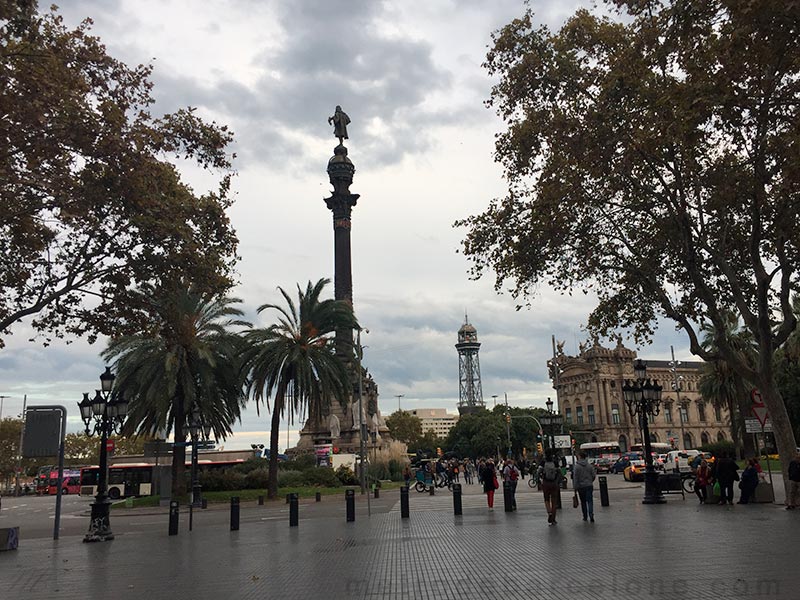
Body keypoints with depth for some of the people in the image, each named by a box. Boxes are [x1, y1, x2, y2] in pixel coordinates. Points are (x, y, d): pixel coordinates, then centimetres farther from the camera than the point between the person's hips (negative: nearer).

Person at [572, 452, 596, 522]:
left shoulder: (576, 467, -9)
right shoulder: (590, 466, 1)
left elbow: (575, 478, -11)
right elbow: (594, 475, 5)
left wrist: (575, 488, -7)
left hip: (581, 486, -2)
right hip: (589, 485, 2)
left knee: (583, 502, 11)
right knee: (590, 501, -1)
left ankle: (585, 516, 18)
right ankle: (591, 515, -18)